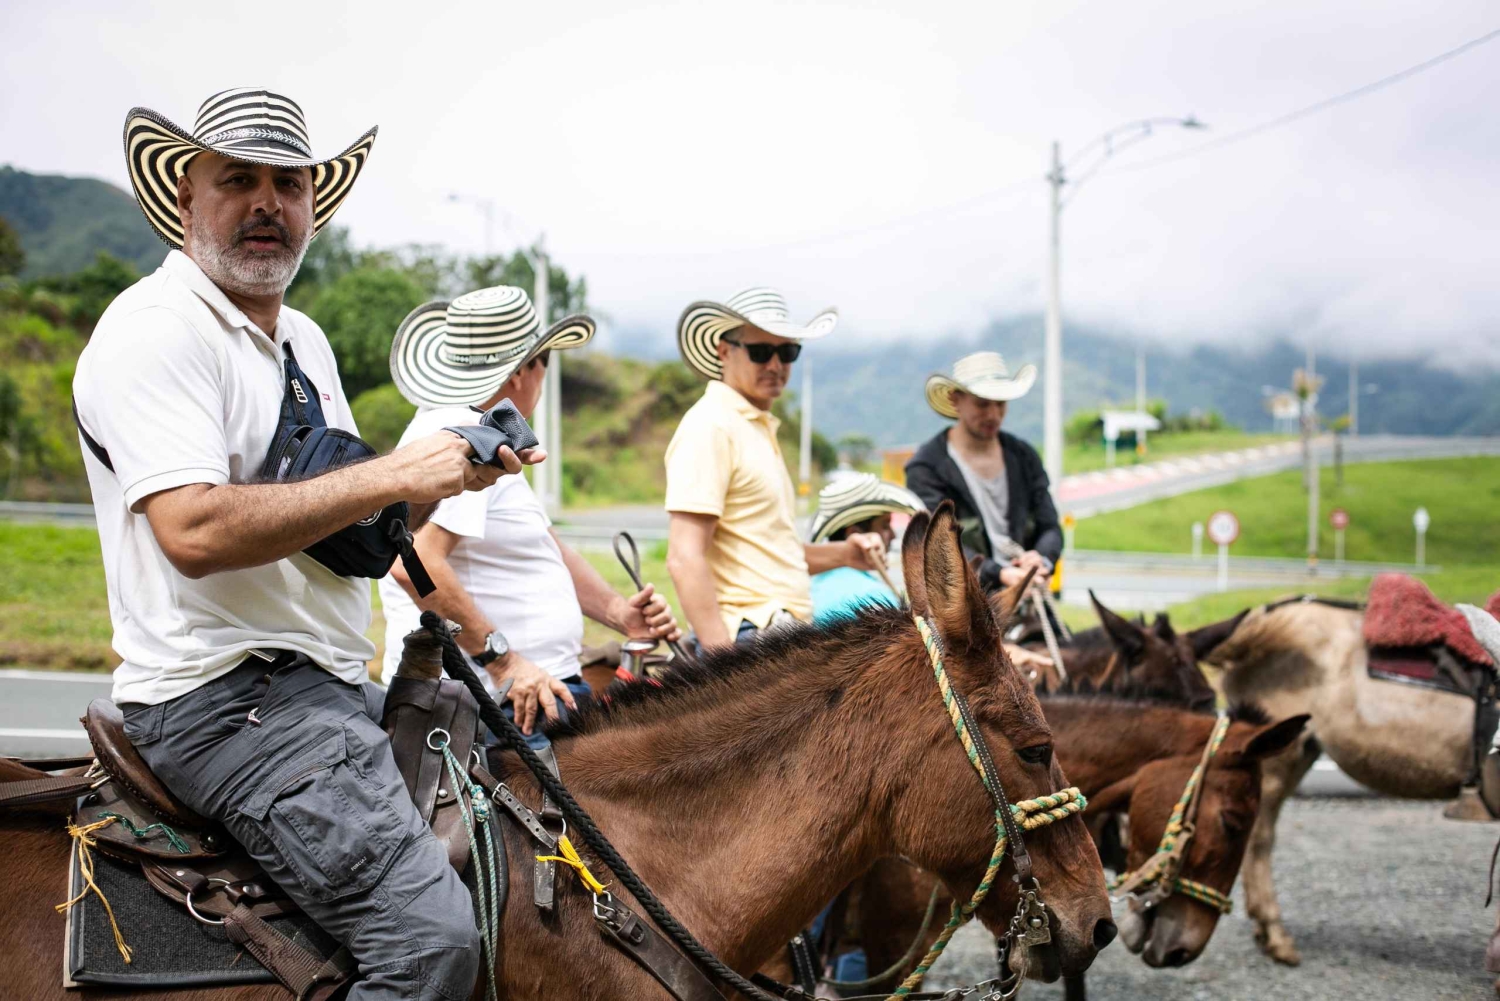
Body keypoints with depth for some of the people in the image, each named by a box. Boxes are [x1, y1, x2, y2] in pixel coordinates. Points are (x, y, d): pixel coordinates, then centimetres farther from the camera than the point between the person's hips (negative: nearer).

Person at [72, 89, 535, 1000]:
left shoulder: (304, 341, 18)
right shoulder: (154, 330, -12)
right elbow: (194, 531, -25)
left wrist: (451, 476, 2)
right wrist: (393, 475, -21)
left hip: (330, 688, 10)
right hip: (223, 696, -10)